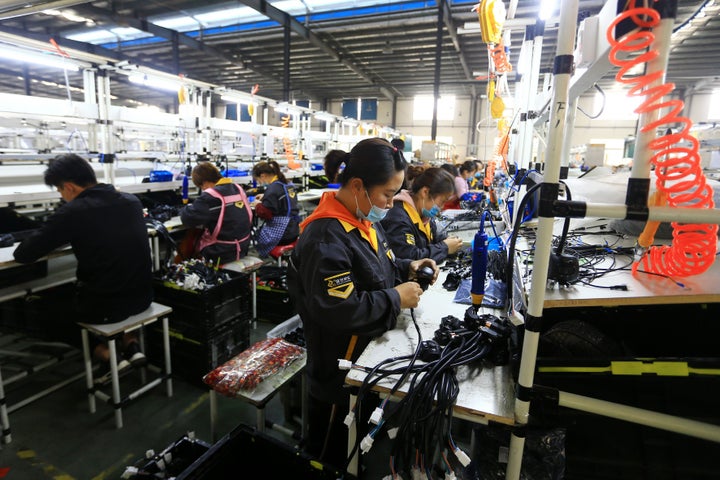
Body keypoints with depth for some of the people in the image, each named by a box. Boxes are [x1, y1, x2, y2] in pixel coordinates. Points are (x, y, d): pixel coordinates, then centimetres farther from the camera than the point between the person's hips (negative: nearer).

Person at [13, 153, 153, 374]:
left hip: (103, 306, -5)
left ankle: (105, 353, 8)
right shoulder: (132, 201, 3)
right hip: (142, 296, 5)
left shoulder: (72, 212, -13)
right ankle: (130, 343, 17)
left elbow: (23, 255, -7)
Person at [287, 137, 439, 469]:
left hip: (367, 357, 9)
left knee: (359, 445, 30)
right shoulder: (326, 237, -29)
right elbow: (338, 311, -34)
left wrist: (406, 268, -2)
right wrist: (396, 299, -25)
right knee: (332, 456, 17)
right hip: (340, 371, -9)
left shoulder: (364, 220, 3)